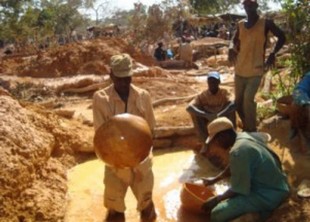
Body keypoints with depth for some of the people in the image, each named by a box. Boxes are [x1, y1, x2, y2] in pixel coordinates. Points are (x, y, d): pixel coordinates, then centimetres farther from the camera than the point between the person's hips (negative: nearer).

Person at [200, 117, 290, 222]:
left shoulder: (238, 152, -27)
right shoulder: (244, 136, 3)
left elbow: (239, 189, -20)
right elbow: (233, 167, 19)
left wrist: (217, 199, -7)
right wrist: (215, 179, 22)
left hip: (269, 196, -10)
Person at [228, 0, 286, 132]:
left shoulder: (265, 23, -5)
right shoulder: (240, 25, 7)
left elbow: (282, 37, 3)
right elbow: (234, 41, 20)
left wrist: (273, 54, -10)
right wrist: (231, 49, -3)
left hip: (255, 71, -5)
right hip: (240, 70, 5)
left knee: (248, 99, -19)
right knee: (238, 102, 9)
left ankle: (251, 131, -4)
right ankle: (246, 127, 32)